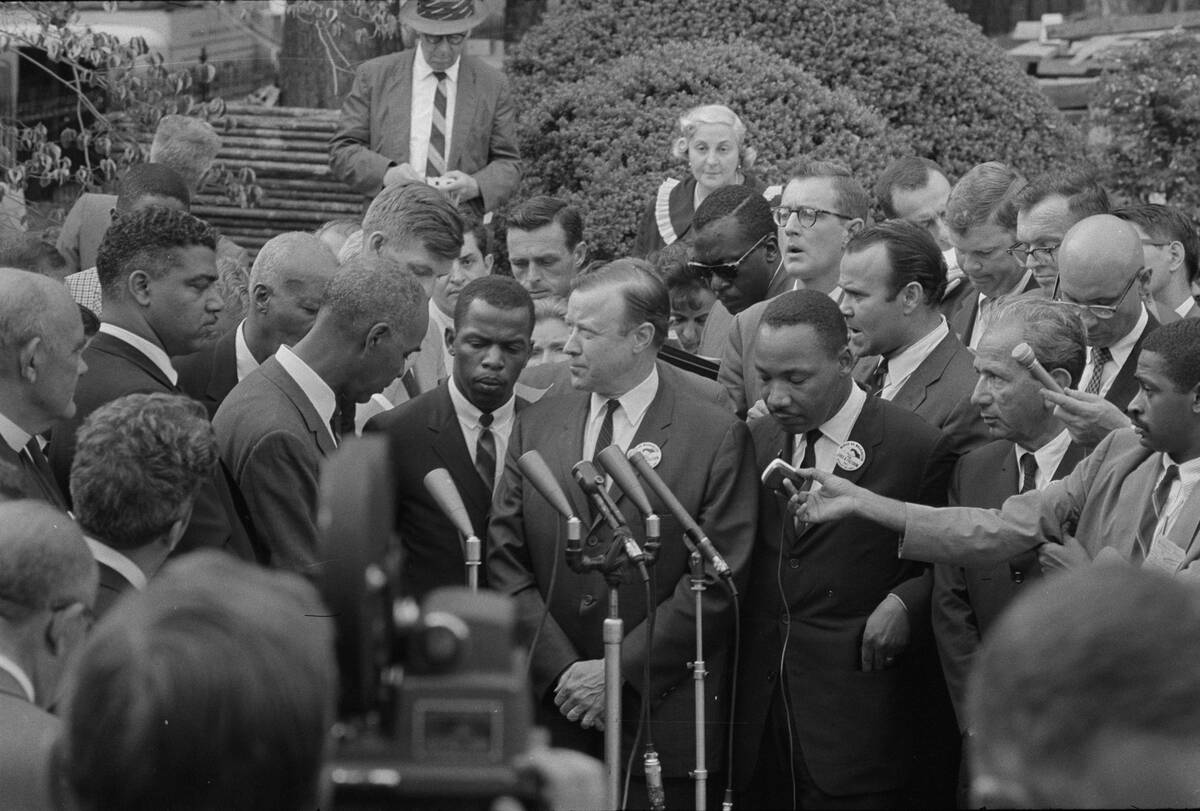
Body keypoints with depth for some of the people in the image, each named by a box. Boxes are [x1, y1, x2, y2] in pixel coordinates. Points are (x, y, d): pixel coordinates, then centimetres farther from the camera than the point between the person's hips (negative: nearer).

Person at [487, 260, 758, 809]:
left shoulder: (717, 437, -5)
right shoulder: (536, 425, 7)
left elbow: (718, 582, -9)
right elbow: (505, 559, 4)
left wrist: (619, 671, -12)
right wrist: (561, 669, -7)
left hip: (662, 718, -3)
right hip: (550, 709, 3)